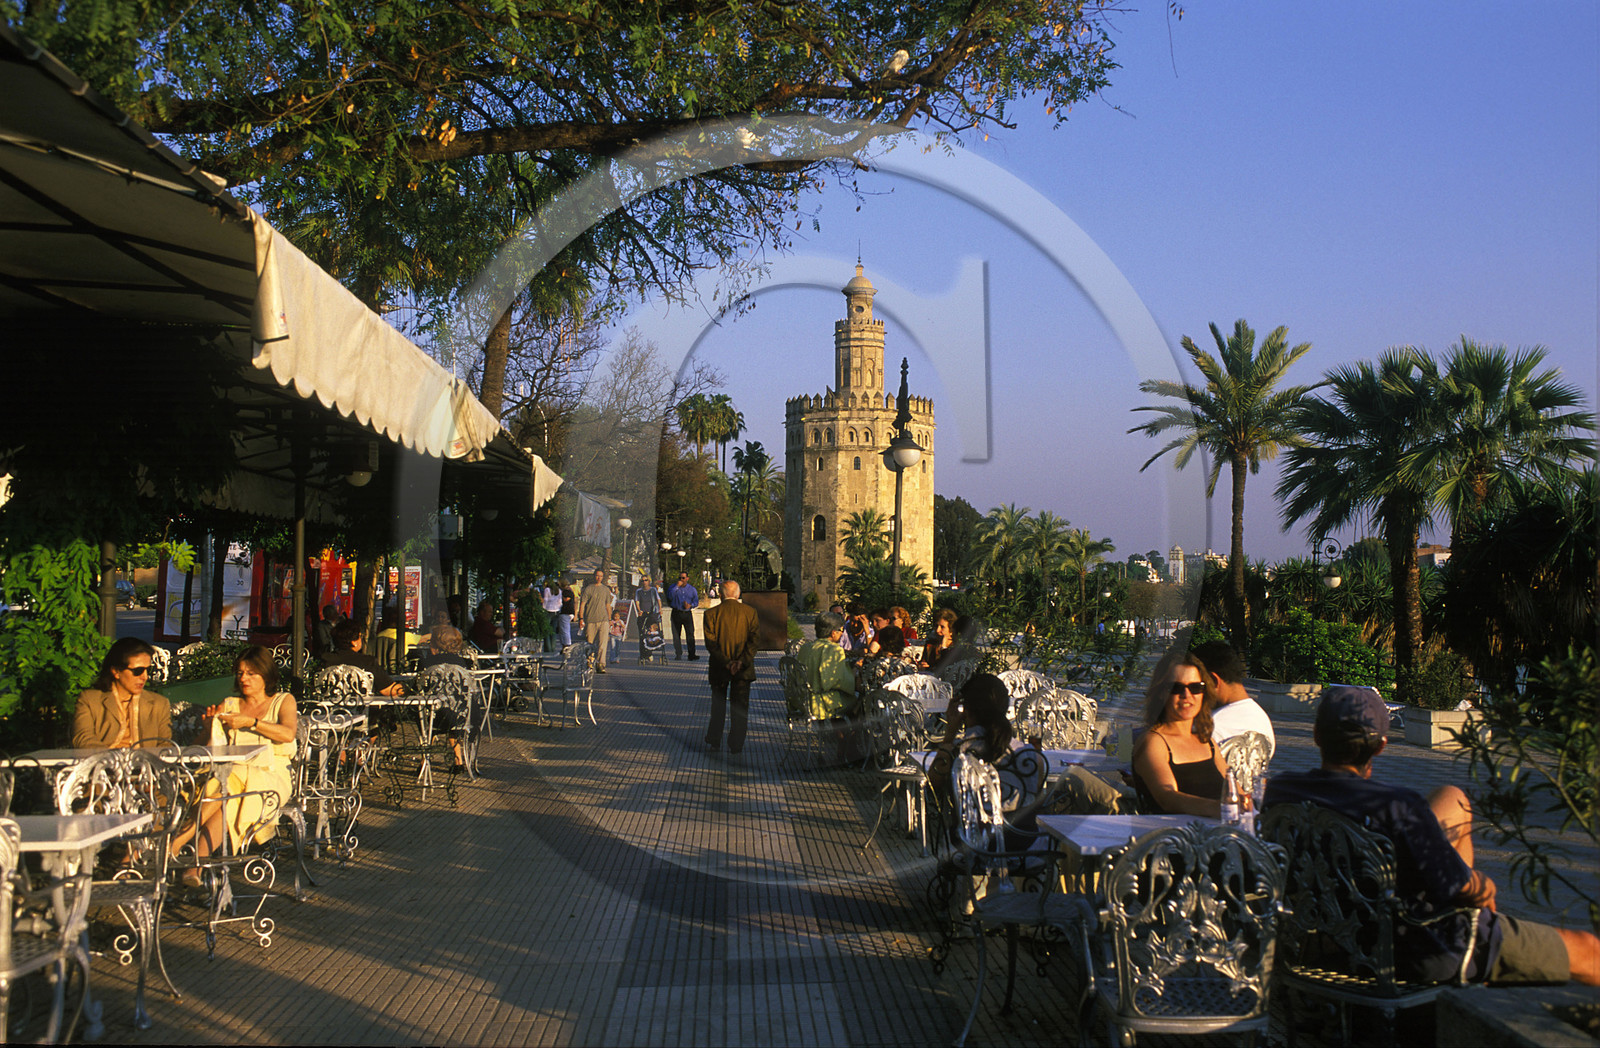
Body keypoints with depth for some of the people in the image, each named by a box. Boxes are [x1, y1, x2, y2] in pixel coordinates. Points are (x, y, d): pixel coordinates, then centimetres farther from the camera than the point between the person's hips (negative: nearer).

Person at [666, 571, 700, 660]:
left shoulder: (692, 589, 11)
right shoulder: (673, 587, 6)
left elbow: (696, 602, 11)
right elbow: (670, 597, -13)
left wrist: (690, 605, -10)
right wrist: (677, 586, -15)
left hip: (687, 613, 0)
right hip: (676, 613, 0)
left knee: (690, 634, -9)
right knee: (676, 635, 1)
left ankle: (691, 655, -9)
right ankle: (678, 654, 9)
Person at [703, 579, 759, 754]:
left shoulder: (712, 613, -7)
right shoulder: (750, 612, -4)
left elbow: (711, 643, -12)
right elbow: (753, 640, -10)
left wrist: (726, 663, -14)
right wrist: (742, 662, -15)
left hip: (719, 668, 0)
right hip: (744, 669, 0)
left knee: (718, 706, 16)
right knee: (740, 707, 10)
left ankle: (714, 743, 22)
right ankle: (735, 744, 11)